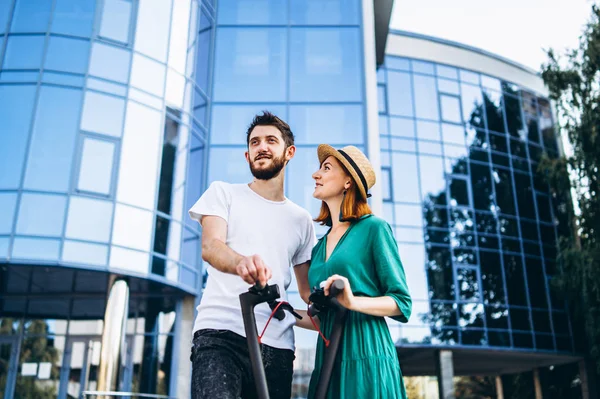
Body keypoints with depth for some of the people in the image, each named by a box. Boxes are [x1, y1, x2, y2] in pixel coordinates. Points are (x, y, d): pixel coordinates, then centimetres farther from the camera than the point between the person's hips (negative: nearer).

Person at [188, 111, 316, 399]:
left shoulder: (301, 219, 17)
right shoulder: (223, 193, 10)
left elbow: (308, 288, 19)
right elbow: (210, 246, -9)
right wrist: (241, 262, -32)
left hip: (277, 344, 4)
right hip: (221, 333, -3)